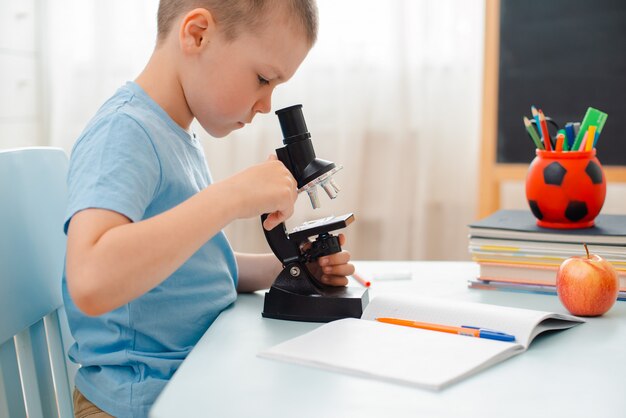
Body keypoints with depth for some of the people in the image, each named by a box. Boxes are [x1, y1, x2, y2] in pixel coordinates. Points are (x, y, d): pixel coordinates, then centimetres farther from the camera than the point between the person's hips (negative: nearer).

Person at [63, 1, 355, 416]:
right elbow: (91, 282, -34)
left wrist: (288, 267, 3)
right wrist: (232, 195, -32)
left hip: (202, 376, 9)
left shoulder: (180, 137, 11)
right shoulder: (124, 132, -18)